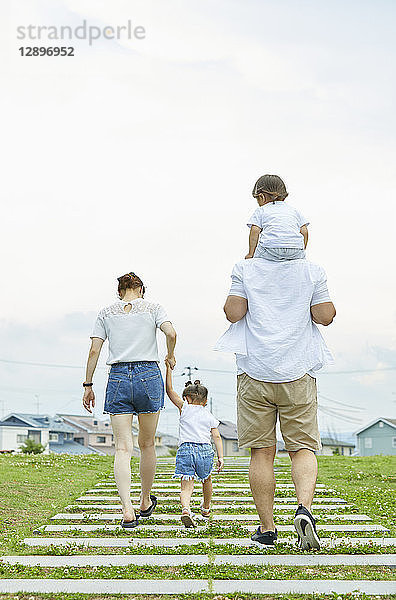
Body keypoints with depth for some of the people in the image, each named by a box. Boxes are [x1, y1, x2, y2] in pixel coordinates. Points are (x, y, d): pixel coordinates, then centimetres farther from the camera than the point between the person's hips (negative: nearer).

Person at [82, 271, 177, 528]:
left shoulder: (106, 313, 12)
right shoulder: (152, 307, 7)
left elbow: (94, 350, 5)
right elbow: (171, 333, -9)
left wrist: (88, 385, 9)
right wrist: (171, 356, 9)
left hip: (118, 377, 1)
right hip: (149, 375, -1)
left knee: (123, 448, -3)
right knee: (147, 445, 15)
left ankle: (128, 510, -16)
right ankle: (146, 502, 29)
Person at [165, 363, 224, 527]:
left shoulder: (185, 408, 10)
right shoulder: (210, 417, 17)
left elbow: (170, 391, 8)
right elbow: (217, 437, 8)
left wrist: (168, 370, 11)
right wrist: (220, 457, 5)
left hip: (185, 449, -2)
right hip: (205, 450, 2)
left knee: (186, 486, -6)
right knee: (206, 480, 27)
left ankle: (186, 509, -32)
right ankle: (206, 508, 45)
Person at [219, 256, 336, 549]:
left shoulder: (246, 269, 2)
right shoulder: (313, 271, 3)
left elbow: (233, 313, -3)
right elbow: (325, 316, 0)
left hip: (255, 372, 0)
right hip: (298, 373, 0)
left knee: (262, 452, 5)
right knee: (303, 448, 5)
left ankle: (267, 527, 8)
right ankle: (304, 507, -18)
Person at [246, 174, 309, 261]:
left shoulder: (260, 211, 16)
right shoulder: (294, 210, 25)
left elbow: (255, 231, 2)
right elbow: (304, 231, 17)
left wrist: (251, 254, 7)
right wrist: (302, 251, 27)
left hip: (270, 250, -3)